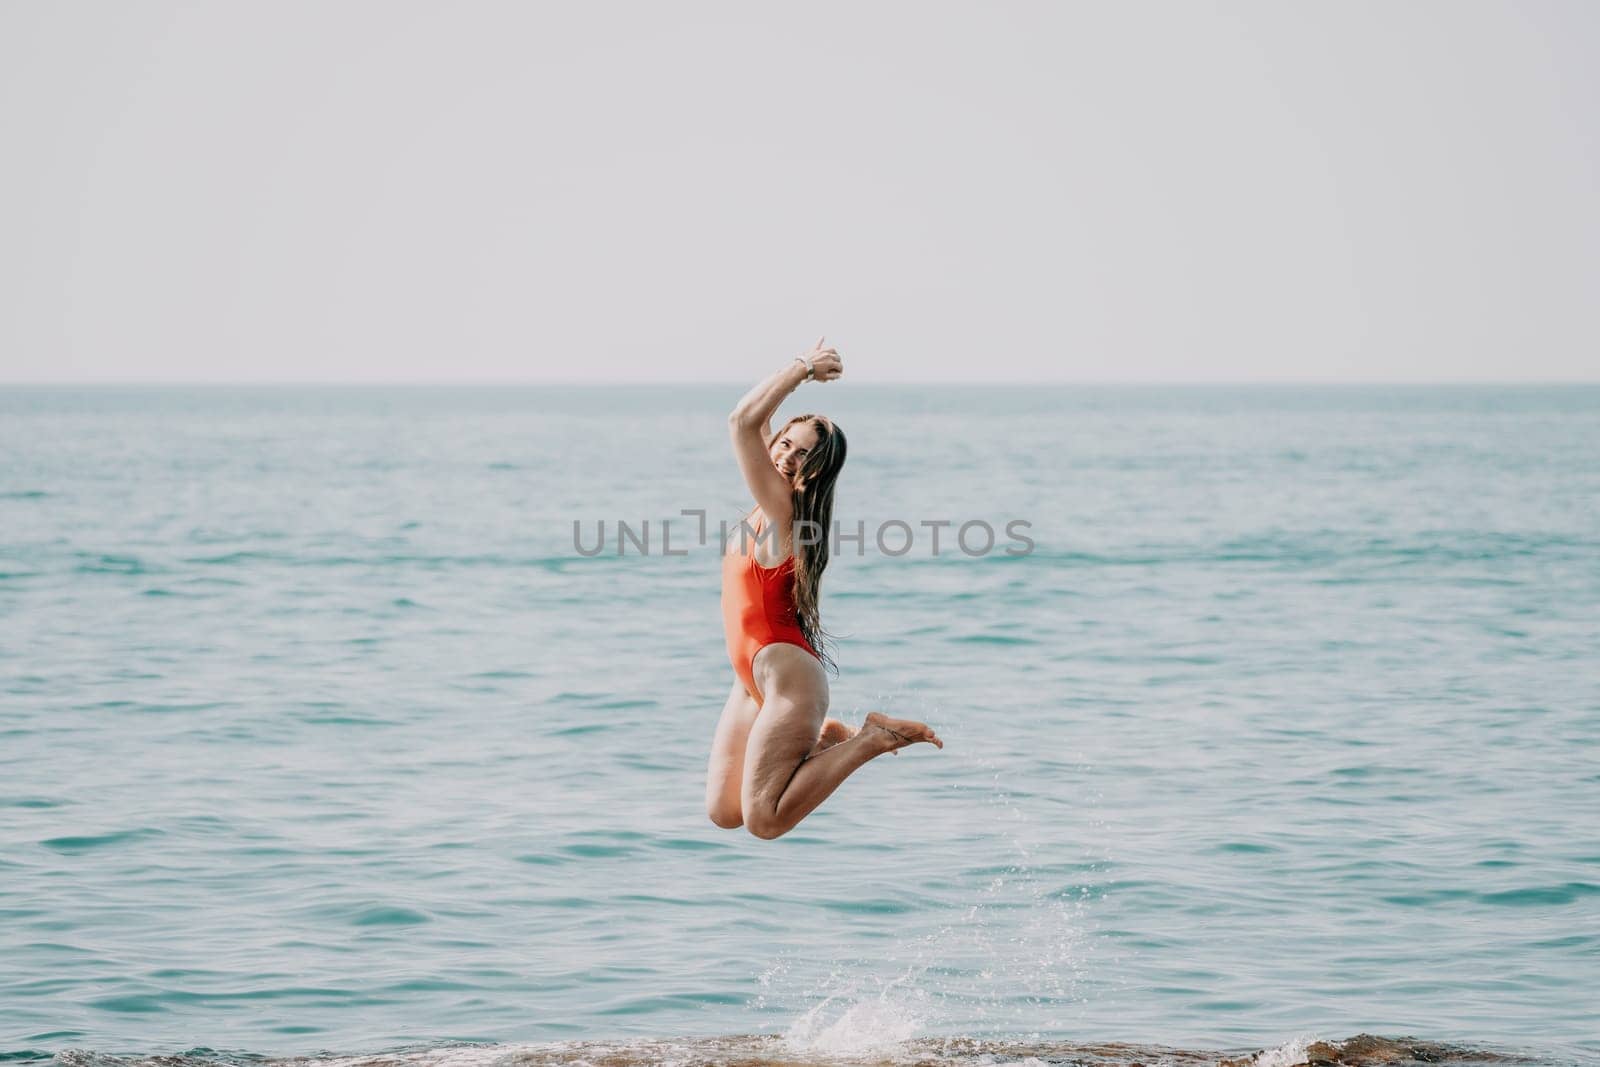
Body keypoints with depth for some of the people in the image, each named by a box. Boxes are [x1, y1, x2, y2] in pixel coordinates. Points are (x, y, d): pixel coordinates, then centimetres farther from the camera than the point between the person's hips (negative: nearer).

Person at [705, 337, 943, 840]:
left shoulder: (781, 507, -17)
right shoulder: (773, 502, 7)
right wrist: (802, 370, 14)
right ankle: (826, 739, 18)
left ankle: (869, 740, -4)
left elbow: (742, 421, -27)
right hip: (754, 680, 9)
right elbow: (754, 423, 22)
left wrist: (801, 369, -20)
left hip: (784, 675, -9)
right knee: (722, 813, 8)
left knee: (764, 820, -16)